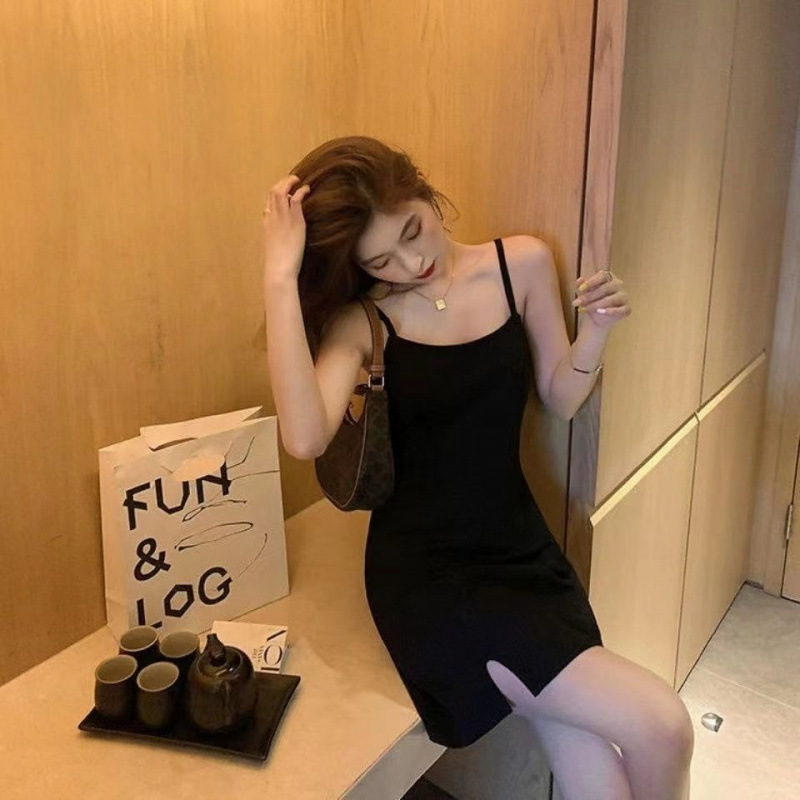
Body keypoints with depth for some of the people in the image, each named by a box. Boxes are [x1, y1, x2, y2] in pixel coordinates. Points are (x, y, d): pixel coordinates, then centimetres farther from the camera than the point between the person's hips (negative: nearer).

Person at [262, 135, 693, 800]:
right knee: (660, 725, -13)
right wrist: (280, 279, -27)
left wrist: (596, 330, -9)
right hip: (425, 571, -4)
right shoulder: (360, 319, -8)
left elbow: (561, 400, 11)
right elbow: (305, 439, -27)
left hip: (523, 546, 4)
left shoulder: (523, 263, 1)